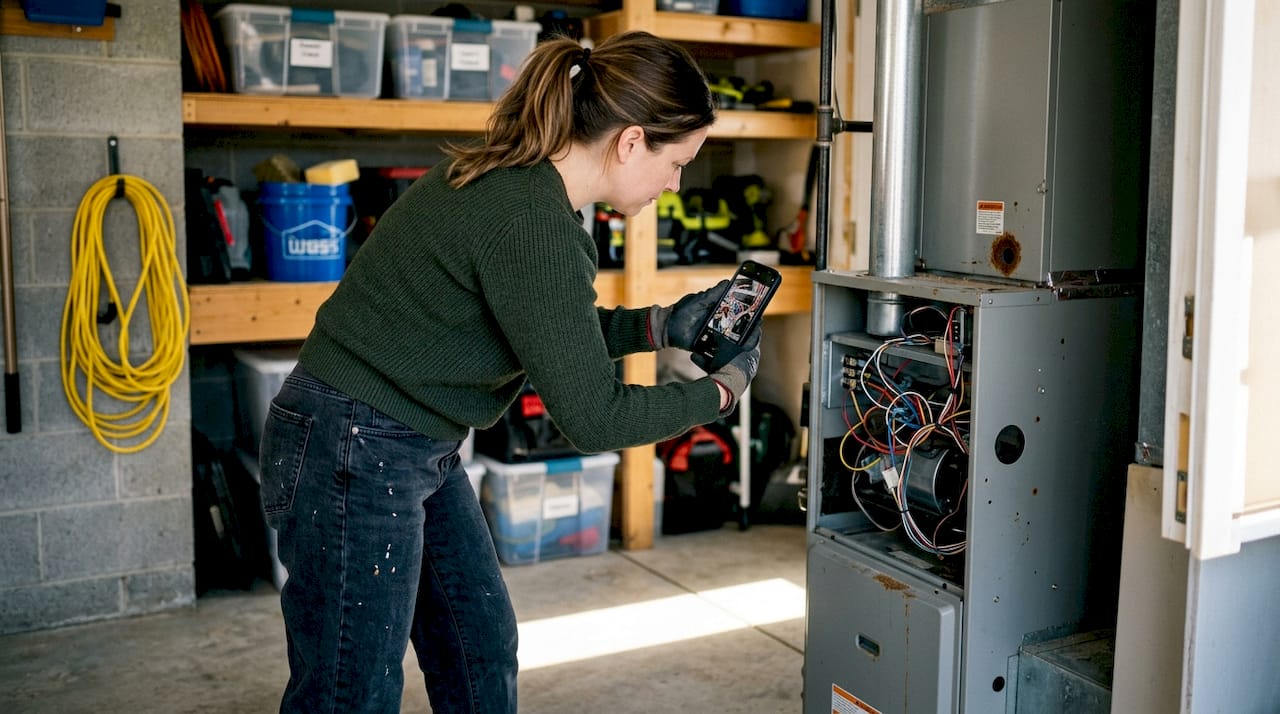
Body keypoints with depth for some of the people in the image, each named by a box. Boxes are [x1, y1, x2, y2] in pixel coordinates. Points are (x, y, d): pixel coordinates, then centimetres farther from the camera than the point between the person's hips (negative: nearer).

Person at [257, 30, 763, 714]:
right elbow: (594, 416, -22)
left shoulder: (516, 179, 2)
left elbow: (553, 330, 17)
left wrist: (660, 326, 7)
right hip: (350, 457, -10)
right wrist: (721, 389, -8)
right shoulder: (530, 220, -27)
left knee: (481, 655, 20)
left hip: (421, 451, 10)